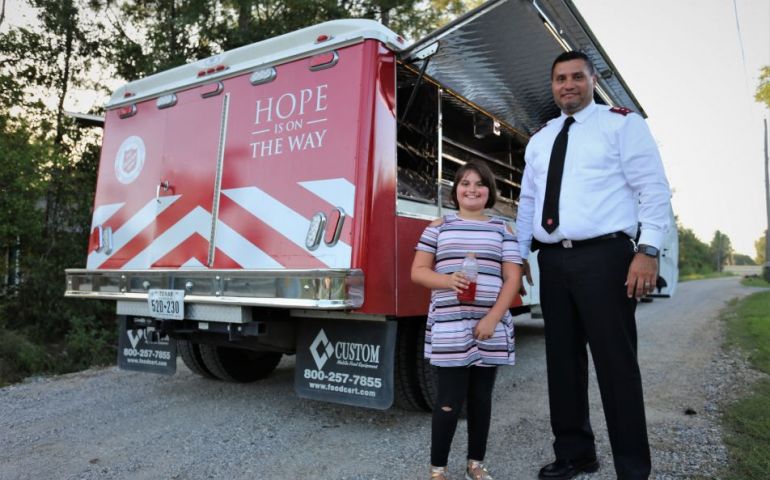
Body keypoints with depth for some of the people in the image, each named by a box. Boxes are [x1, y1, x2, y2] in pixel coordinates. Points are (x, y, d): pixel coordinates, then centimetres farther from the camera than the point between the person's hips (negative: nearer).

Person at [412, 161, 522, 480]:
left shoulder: (502, 229, 9)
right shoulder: (439, 227, 7)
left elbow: (512, 278, 3)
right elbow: (418, 272, 4)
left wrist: (492, 318, -9)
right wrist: (447, 280, -17)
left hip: (491, 327, 2)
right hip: (449, 327, -2)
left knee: (481, 396, 12)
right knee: (450, 399, -1)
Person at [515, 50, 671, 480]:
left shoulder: (623, 123, 3)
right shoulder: (539, 140, 19)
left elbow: (653, 188, -5)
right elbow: (528, 202, 20)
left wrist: (648, 249, -15)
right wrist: (519, 253, 15)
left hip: (604, 256, -5)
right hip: (554, 261, 6)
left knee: (615, 362, -3)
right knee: (563, 360, 11)